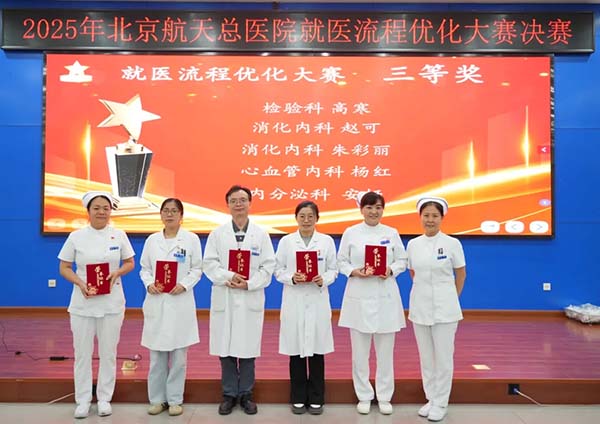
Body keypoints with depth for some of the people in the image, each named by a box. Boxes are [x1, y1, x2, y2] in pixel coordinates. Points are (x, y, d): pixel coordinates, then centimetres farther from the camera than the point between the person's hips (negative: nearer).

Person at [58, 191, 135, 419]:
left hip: (112, 302, 0)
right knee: (82, 352, 7)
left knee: (108, 352, 8)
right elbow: (64, 268, 1)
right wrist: (80, 283, -16)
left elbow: (130, 263, 6)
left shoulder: (119, 235, 0)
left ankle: (104, 399, 23)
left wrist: (116, 273, -14)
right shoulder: (76, 236, -3)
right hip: (83, 302, 0)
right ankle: (83, 400, 23)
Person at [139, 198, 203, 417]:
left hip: (180, 302, -2)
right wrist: (149, 284, -10)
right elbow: (144, 268, 8)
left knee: (178, 355, 5)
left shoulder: (191, 239, 0)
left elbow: (197, 269, -1)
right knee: (157, 354, 8)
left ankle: (175, 399, 18)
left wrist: (184, 285, -15)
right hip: (156, 302, 2)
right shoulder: (152, 240, 7)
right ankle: (157, 398, 22)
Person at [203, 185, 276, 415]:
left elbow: (268, 267, -1)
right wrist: (228, 277, -17)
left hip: (251, 299, 0)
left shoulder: (261, 234, 4)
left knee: (248, 349, 6)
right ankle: (229, 394, 21)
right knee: (225, 348, 6)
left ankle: (246, 394, 21)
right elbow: (209, 264, -2)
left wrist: (249, 284, -13)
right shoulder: (217, 233, 5)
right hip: (224, 298, 1)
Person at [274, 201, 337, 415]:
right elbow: (278, 270, 3)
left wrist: (323, 279, -16)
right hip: (294, 302, 0)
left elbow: (333, 269, 4)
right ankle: (298, 398, 21)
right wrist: (292, 278, -16)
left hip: (318, 301, 0)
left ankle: (316, 398, 21)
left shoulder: (327, 241, 3)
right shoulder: (286, 241, 2)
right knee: (296, 350, 5)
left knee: (317, 350, 6)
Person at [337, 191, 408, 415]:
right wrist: (355, 272, -15)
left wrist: (391, 270, -13)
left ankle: (384, 397, 24)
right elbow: (341, 262, 3)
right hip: (359, 297, -1)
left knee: (385, 351, 8)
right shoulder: (350, 233, 1)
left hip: (386, 297, 1)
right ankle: (364, 396, 23)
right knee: (360, 351, 6)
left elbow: (402, 260, 7)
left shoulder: (392, 233, 4)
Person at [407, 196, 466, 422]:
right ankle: (431, 399, 27)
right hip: (419, 306, 3)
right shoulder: (412, 244, 1)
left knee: (443, 357, 5)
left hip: (444, 307, -3)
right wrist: (424, 291, 12)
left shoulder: (452, 243, -7)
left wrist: (451, 298, 8)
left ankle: (441, 403, 20)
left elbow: (461, 274, 3)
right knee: (426, 356, 12)